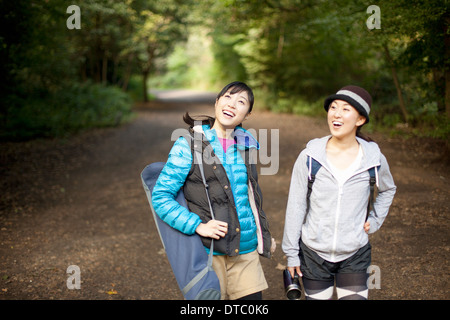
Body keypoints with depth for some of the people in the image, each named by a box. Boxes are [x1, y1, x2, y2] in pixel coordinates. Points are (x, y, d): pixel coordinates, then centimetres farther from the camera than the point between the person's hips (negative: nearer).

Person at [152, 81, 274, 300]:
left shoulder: (246, 145, 9)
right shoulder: (188, 145, -7)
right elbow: (160, 197, -8)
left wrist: (263, 233, 22)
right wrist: (197, 225, -18)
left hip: (246, 250, 5)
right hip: (209, 251, -4)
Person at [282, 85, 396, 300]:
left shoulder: (374, 159, -4)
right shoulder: (310, 157, -9)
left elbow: (388, 189, 19)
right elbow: (295, 207, -3)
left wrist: (375, 221, 6)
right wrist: (291, 253, -1)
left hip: (354, 256, 1)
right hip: (313, 253, 0)